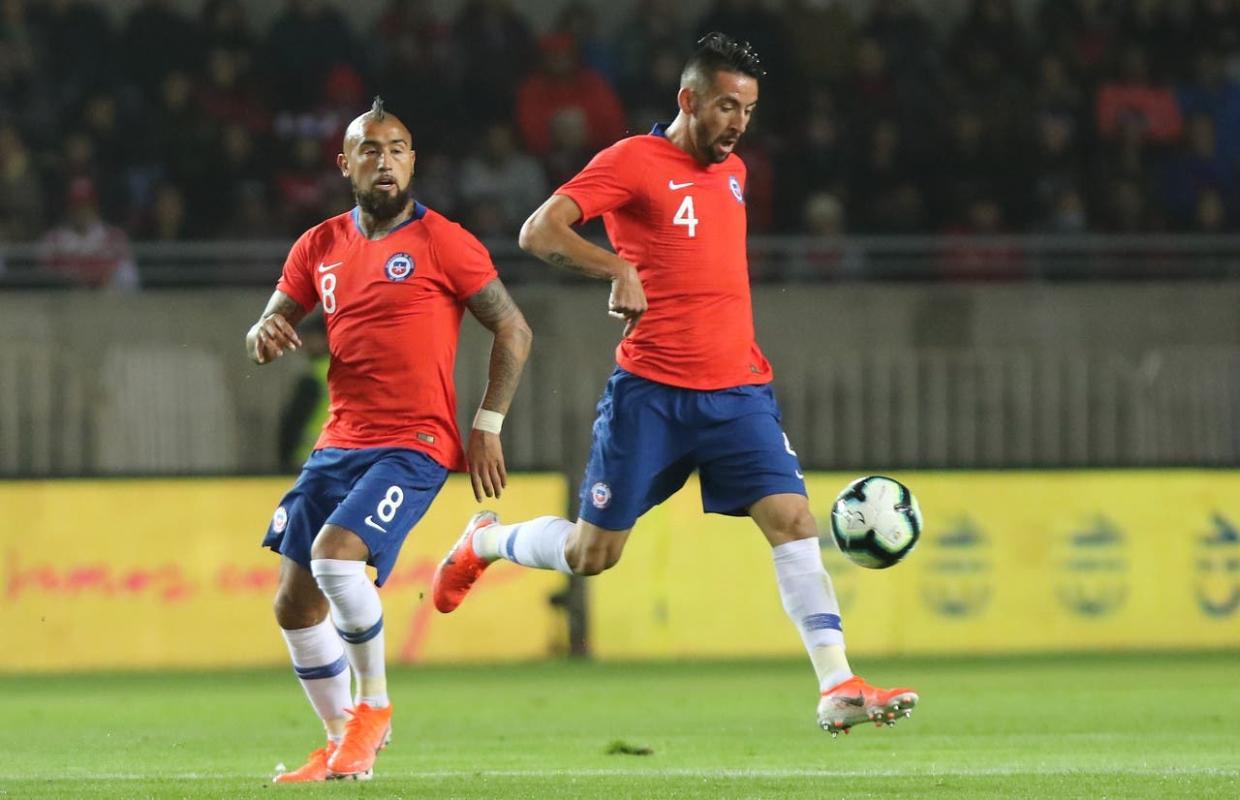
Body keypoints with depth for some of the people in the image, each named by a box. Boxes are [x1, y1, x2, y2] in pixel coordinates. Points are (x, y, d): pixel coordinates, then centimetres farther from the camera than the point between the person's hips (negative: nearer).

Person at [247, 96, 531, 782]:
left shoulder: (442, 242, -5)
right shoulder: (318, 248, 11)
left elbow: (513, 331, -2)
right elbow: (268, 329, 14)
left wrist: (488, 427, -6)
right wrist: (266, 335, -11)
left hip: (413, 445, -7)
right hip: (340, 443, 7)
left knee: (336, 554, -27)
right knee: (295, 604, 5)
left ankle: (373, 706, -5)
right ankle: (342, 744, 22)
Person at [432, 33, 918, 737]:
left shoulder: (734, 172, 14)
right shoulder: (633, 162, -7)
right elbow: (539, 232, -16)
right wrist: (619, 268, -30)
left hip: (738, 391, 5)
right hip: (651, 394, -5)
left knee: (793, 519, -12)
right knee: (593, 553, 3)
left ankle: (838, 689, -15)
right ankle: (486, 541, 33)